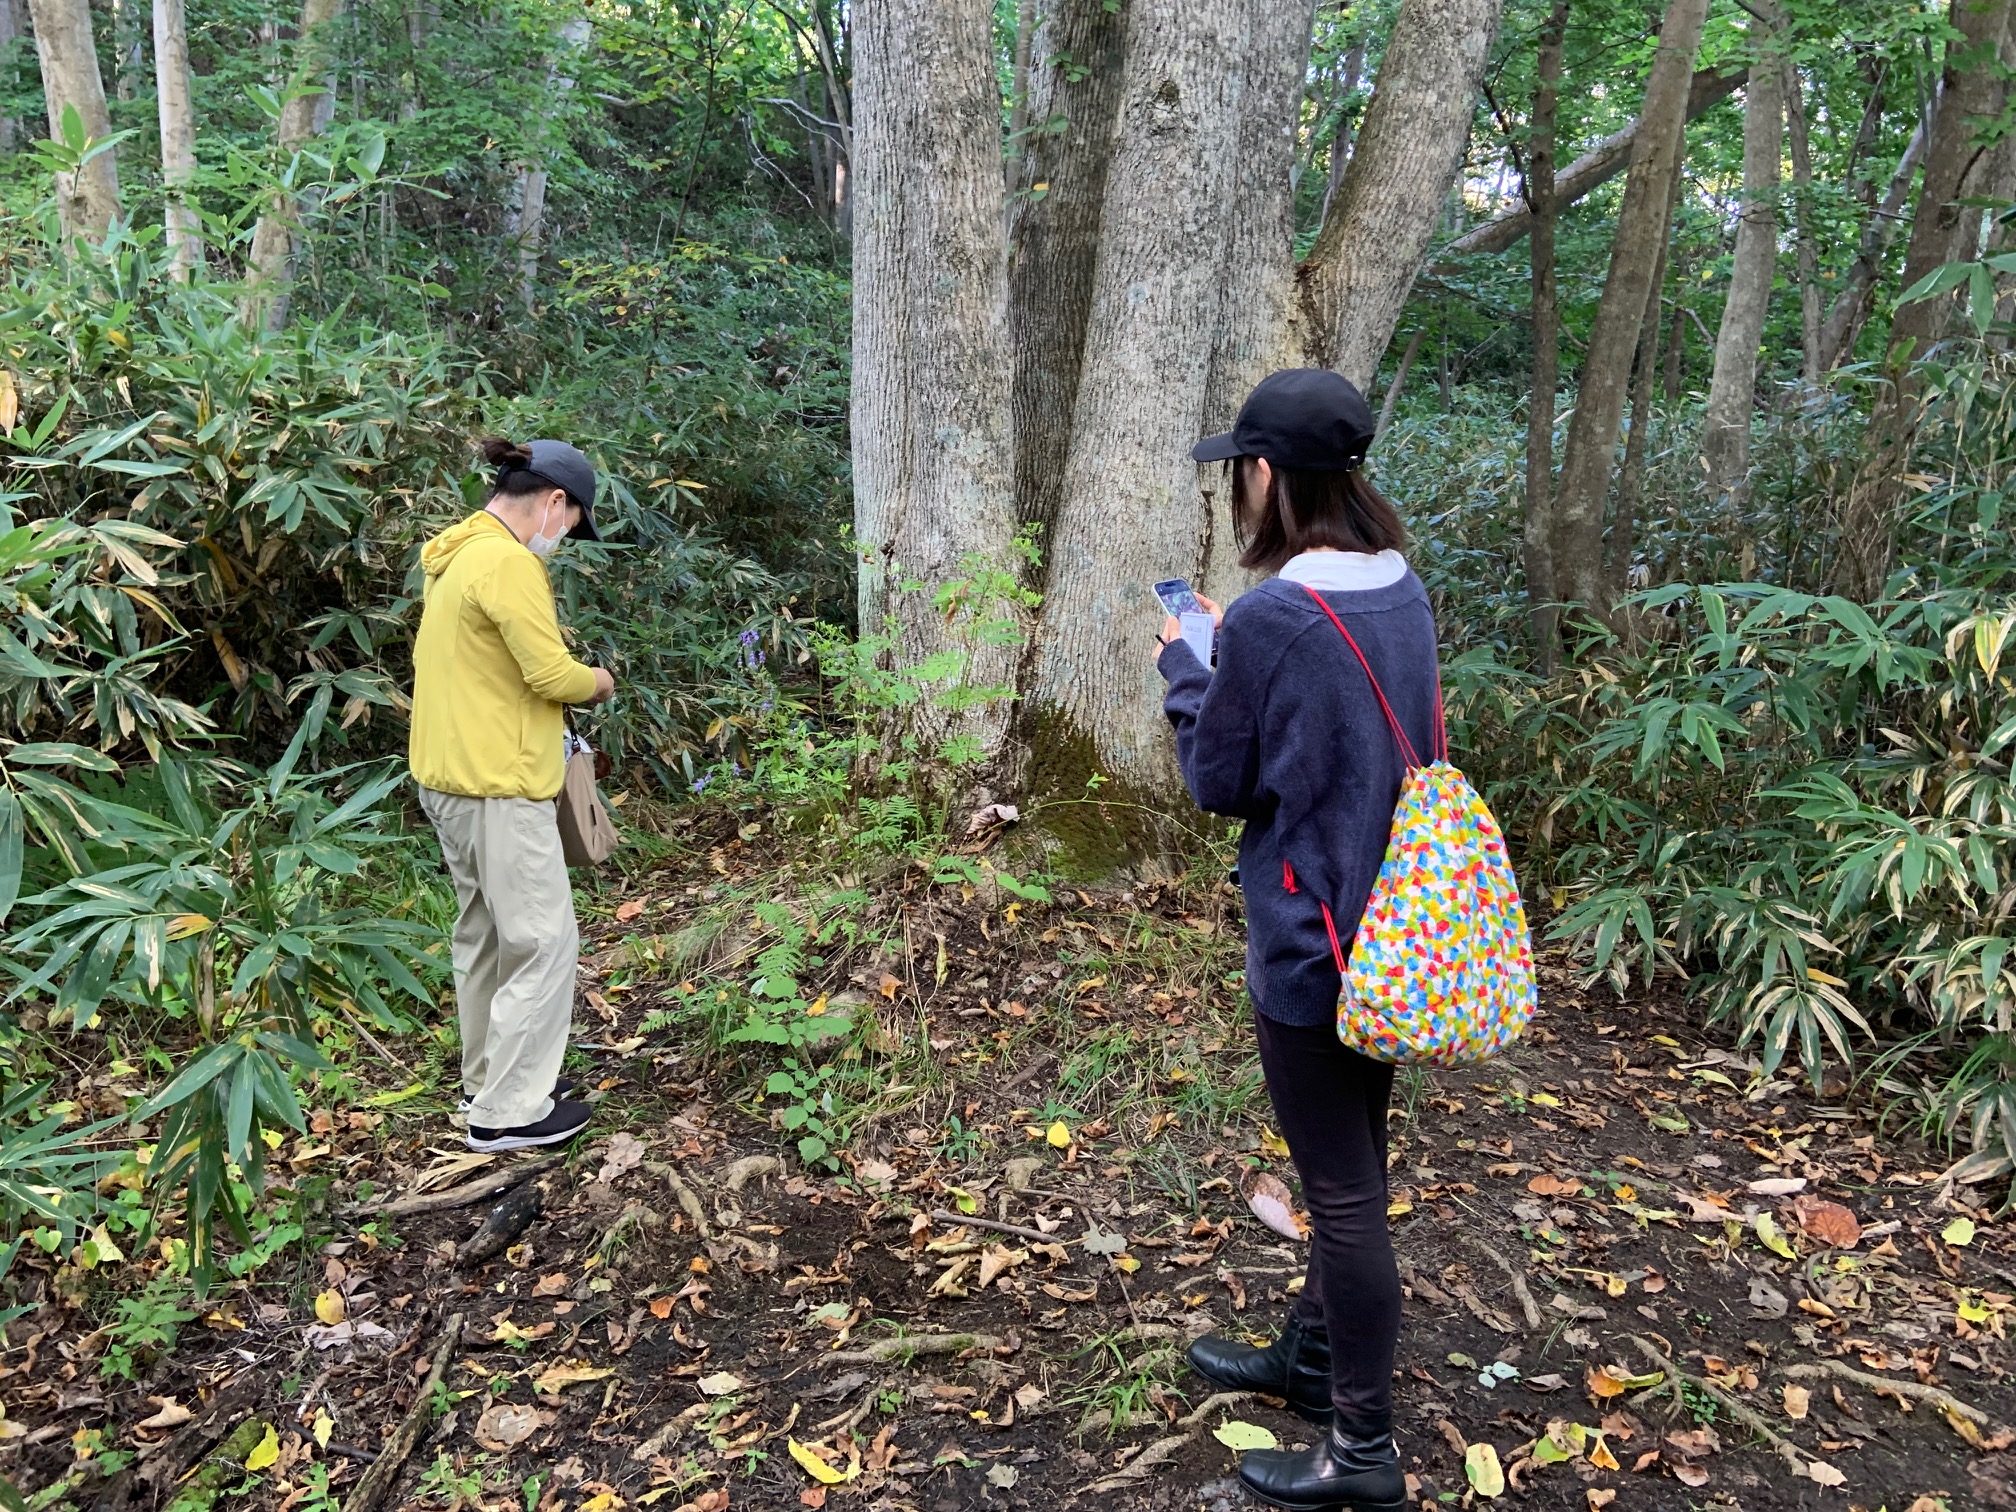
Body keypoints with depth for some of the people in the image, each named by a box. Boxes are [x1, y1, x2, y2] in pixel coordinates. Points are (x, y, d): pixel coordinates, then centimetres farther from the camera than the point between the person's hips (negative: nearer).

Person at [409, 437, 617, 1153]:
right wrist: (598, 682, -2)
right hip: (498, 786, -11)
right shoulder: (509, 563, -19)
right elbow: (552, 672, -22)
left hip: (449, 777, 11)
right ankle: (510, 1111, 4)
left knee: (485, 932, 20)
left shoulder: (457, 555, 13)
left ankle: (490, 1077, 32)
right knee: (543, 941, -2)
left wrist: (533, 714, 12)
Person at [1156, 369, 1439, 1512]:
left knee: (1343, 1188, 5)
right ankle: (1316, 1353, 43)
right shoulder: (1403, 592, 2)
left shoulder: (1271, 617, -22)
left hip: (1314, 941, -8)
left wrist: (1184, 670, 4)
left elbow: (1220, 782, -10)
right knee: (1356, 1164, 22)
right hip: (1398, 928, 8)